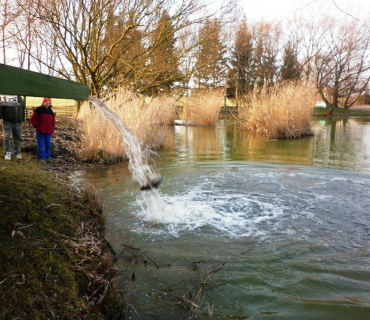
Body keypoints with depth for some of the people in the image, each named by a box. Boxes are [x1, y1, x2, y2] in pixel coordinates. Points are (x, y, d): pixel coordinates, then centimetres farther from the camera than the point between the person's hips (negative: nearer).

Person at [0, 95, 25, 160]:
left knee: (18, 138, 7)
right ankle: (8, 153, 7)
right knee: (7, 137, -2)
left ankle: (17, 153, 16)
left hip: (18, 122, 4)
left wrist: (22, 120, 15)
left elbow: (23, 110, 19)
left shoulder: (20, 99, 13)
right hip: (7, 122, -4)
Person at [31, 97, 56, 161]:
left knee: (48, 144, 7)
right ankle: (42, 157, 6)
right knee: (41, 144, -1)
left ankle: (47, 156, 19)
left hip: (48, 131, 4)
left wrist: (52, 129, 8)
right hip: (40, 131, -4)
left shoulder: (51, 111, 12)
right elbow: (33, 119, -4)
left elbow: (53, 121, 16)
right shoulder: (38, 110, -4)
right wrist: (36, 126, -6)